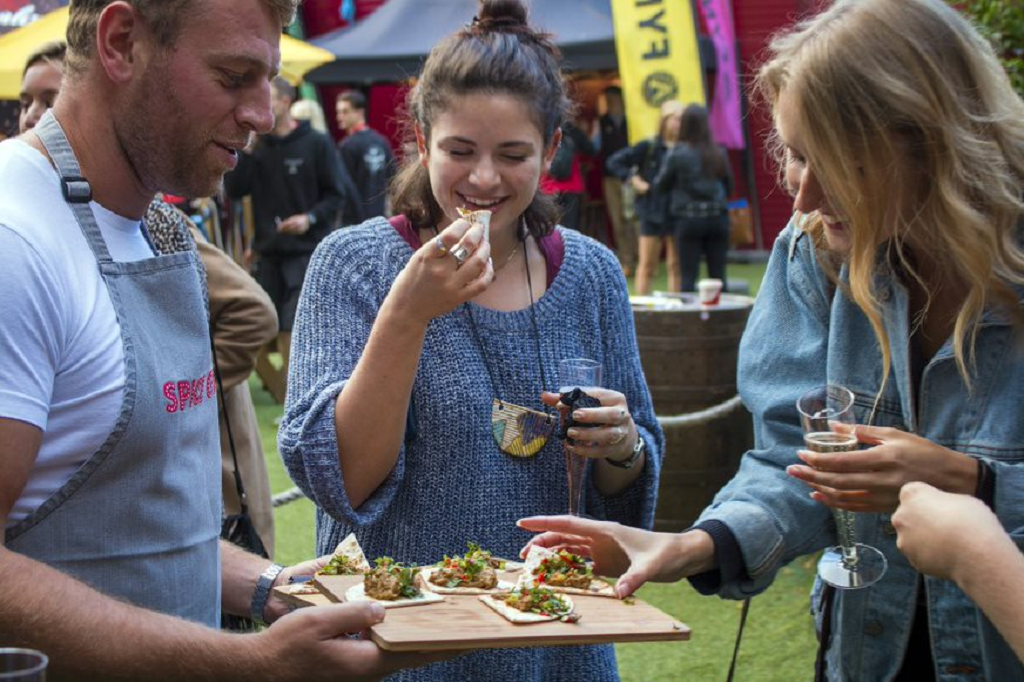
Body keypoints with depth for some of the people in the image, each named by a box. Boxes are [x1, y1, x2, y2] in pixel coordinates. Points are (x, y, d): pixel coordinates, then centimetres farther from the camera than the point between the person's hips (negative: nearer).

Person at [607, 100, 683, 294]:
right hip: (652, 212, -1)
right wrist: (633, 180, -5)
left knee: (676, 265, 5)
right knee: (647, 265, 5)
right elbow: (615, 162, 1)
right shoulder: (649, 147, -2)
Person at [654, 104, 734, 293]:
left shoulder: (677, 154, -8)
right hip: (717, 218, 3)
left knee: (689, 276, 0)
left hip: (688, 220, -3)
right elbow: (729, 186, 11)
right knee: (718, 274, 9)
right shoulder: (718, 153, 3)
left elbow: (660, 186, -2)